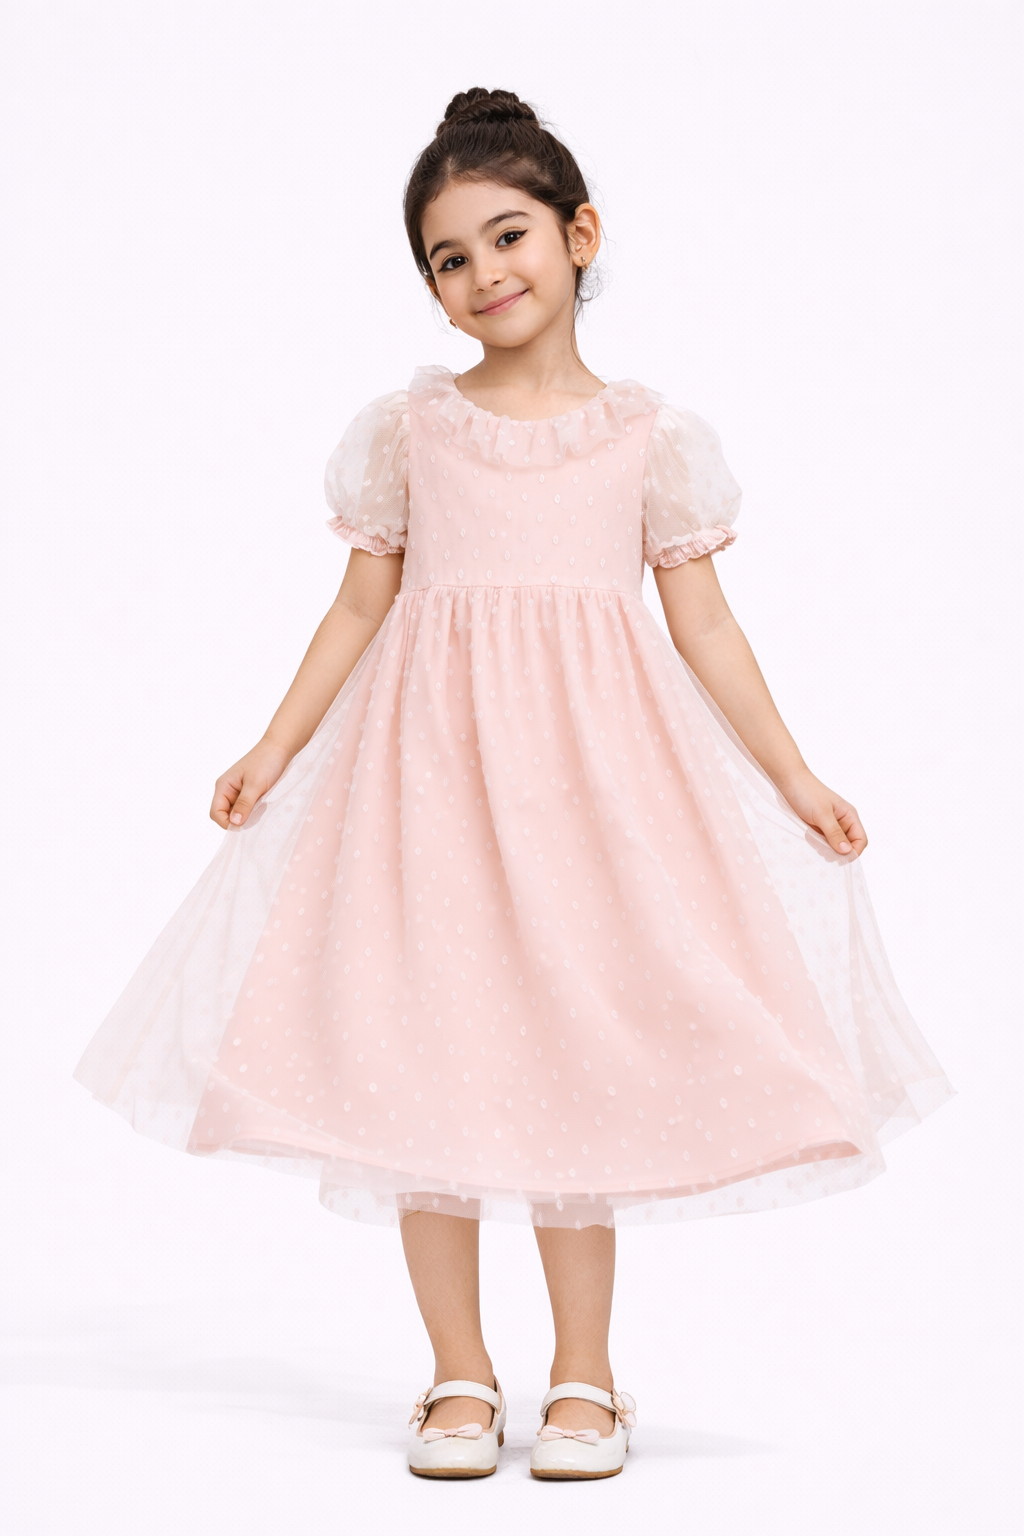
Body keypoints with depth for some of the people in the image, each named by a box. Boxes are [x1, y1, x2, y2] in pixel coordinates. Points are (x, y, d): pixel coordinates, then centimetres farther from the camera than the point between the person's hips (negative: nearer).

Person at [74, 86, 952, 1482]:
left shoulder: (650, 436, 4)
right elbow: (362, 606, 9)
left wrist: (794, 776, 3)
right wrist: (275, 749, 3)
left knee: (582, 1050, 1)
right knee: (425, 1052, 0)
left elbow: (702, 623, 6)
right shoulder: (406, 430, 6)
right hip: (429, 757, 1)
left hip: (592, 762, -1)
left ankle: (583, 1378, 13)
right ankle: (461, 1378, 13)